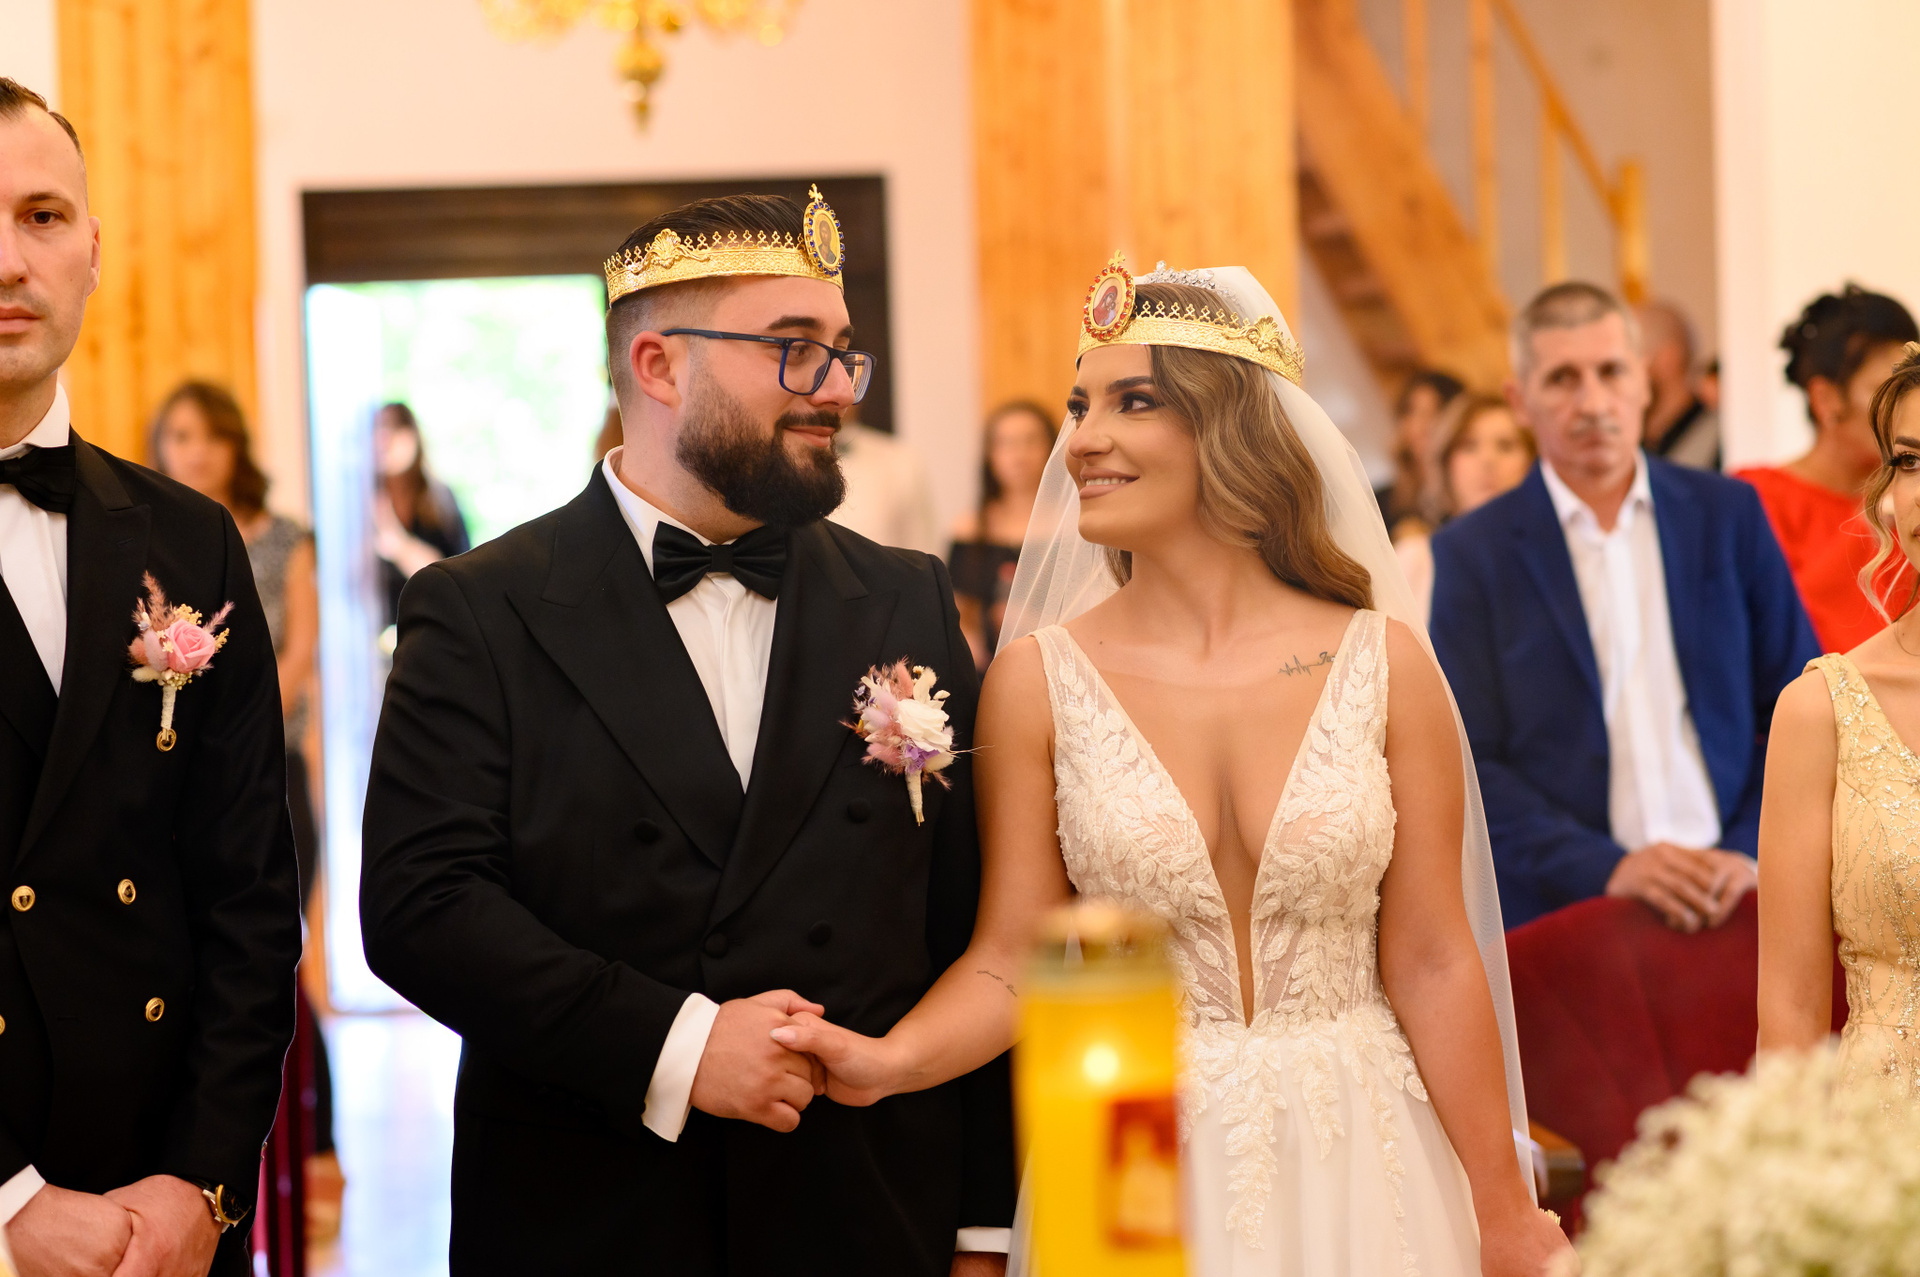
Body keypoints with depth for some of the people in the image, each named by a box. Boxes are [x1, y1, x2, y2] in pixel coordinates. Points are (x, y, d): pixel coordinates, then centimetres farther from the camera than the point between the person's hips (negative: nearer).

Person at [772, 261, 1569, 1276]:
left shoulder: (1383, 665, -4)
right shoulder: (1040, 679, -5)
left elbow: (1432, 964, -1)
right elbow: (1011, 959, -4)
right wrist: (886, 1062, -24)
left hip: (1356, 1164, 0)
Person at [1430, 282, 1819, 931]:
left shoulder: (1728, 513, 9)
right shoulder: (1474, 553, 3)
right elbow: (1467, 765, -2)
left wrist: (1750, 853, -5)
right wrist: (1608, 869, -14)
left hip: (1733, 901, 1)